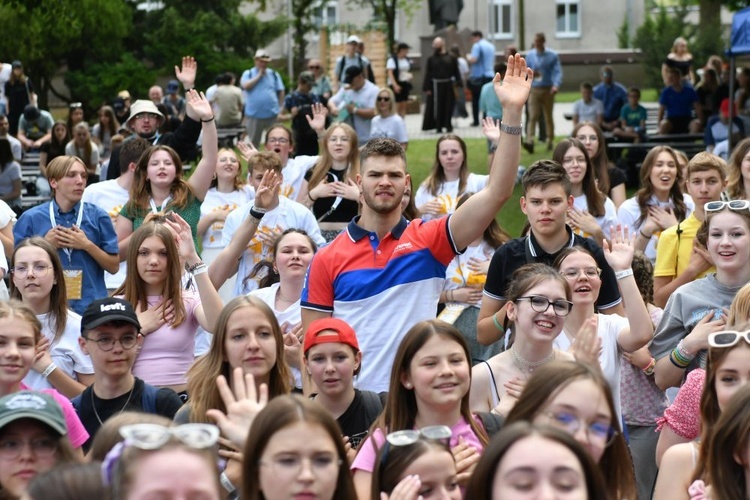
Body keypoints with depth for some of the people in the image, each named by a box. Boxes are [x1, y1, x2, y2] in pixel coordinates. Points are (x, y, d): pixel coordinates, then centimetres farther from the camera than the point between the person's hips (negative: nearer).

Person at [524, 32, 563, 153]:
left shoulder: (552, 56, 0)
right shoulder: (529, 55, 8)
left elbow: (557, 71, -8)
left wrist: (556, 85, -25)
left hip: (548, 90, -1)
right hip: (534, 89, 1)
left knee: (548, 117, 10)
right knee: (533, 116, -12)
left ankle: (550, 141, 20)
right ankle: (529, 141, -23)